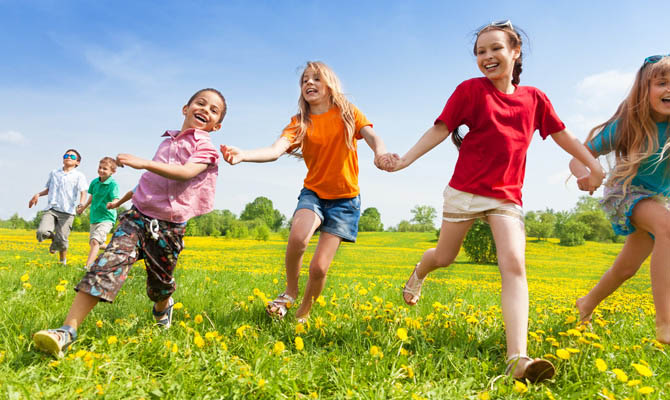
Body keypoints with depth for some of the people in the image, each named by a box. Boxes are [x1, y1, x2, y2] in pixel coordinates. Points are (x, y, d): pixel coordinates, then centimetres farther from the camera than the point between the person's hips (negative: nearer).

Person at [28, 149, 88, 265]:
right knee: (42, 232, -20)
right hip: (51, 209, 3)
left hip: (67, 212, -3)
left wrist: (81, 204, -26)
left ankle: (63, 261, 18)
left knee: (62, 240, -6)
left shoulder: (79, 176, 4)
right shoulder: (53, 173, 18)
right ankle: (53, 237, 15)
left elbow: (83, 192, -7)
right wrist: (38, 195, 14)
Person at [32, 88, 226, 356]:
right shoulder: (168, 140, 14)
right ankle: (67, 331, -22)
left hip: (169, 226, -3)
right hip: (139, 215, 3)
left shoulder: (206, 147, -4)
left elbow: (186, 173, -26)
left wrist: (143, 162, -35)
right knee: (110, 262, -17)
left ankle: (164, 306, 48)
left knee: (159, 281, 11)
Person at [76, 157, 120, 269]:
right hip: (94, 217, 8)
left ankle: (87, 267, -25)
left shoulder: (113, 184, -15)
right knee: (92, 243, 19)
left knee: (95, 241, -23)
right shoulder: (94, 182, 4)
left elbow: (115, 201, -26)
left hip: (106, 218, -8)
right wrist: (83, 207, 32)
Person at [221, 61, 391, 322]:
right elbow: (276, 150, -18)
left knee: (319, 267, -10)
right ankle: (290, 291, -3)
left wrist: (380, 152, -45)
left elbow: (371, 135, -19)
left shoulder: (348, 113, -1)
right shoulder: (299, 122, 0)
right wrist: (243, 155, -40)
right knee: (298, 236, -32)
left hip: (345, 198, -1)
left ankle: (302, 314, 19)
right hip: (314, 192, 1)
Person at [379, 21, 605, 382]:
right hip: (465, 191, -1)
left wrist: (594, 166, 9)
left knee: (514, 265, -16)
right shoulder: (470, 90, -1)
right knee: (444, 257, 11)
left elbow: (562, 135, 16)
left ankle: (518, 359, -23)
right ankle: (418, 273, 49)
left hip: (507, 197, 2)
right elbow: (440, 129, -6)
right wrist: (404, 160, -17)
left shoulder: (534, 98, 9)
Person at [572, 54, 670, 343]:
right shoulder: (625, 126, -18)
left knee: (627, 268, 8)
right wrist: (585, 174, -36)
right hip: (624, 192, -4)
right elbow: (578, 158, -14)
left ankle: (588, 303, 39)